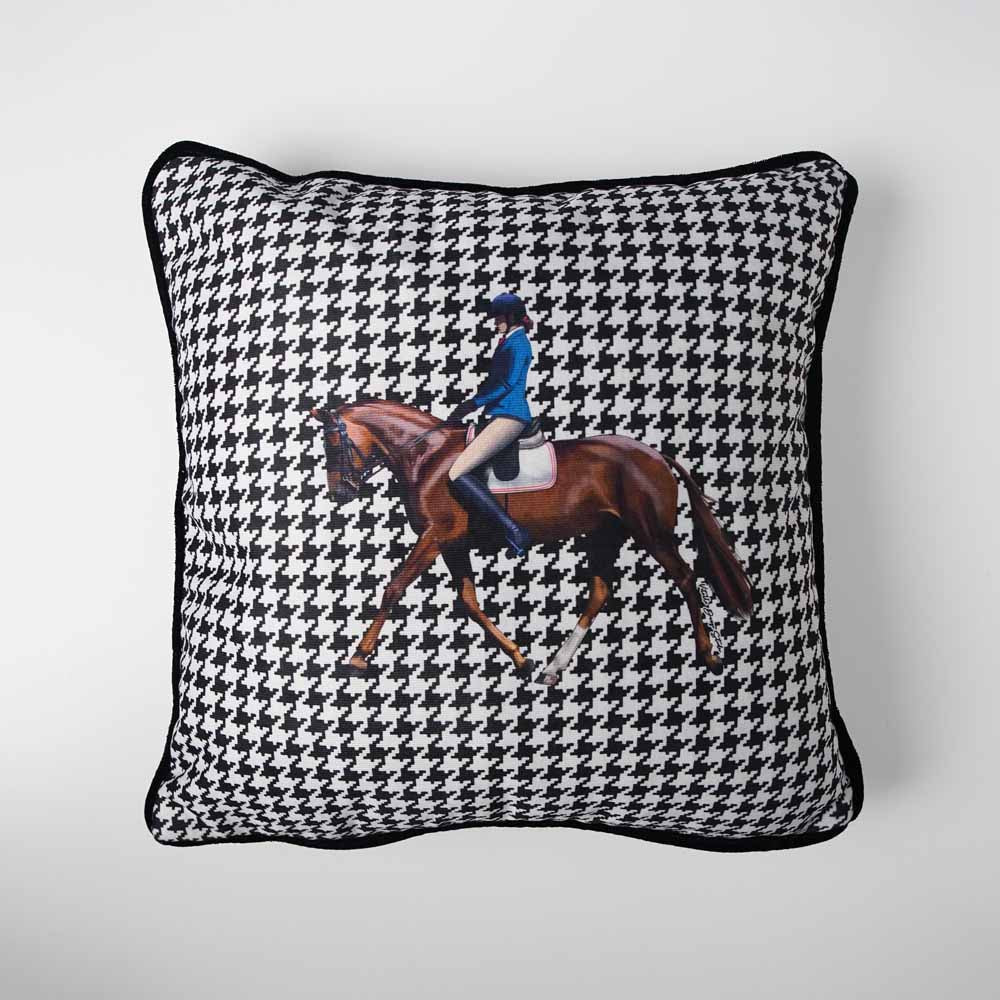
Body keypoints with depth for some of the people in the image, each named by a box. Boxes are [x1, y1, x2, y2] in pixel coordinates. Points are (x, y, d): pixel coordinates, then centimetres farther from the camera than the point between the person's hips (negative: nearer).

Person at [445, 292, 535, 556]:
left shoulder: (517, 342, -7)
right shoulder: (510, 342, 24)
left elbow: (506, 383, -18)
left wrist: (472, 404, -13)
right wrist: (470, 405, 11)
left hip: (509, 417, -11)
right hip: (503, 416, 11)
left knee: (457, 474, -20)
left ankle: (513, 530, -22)